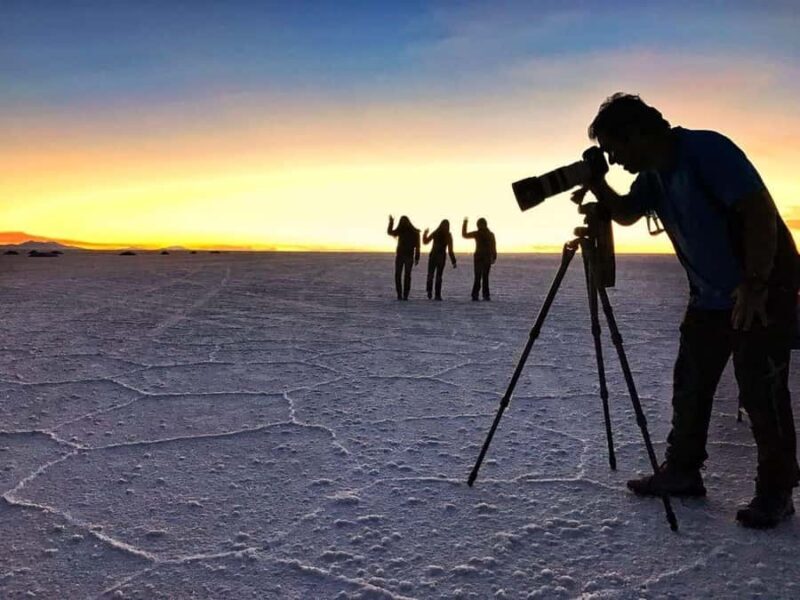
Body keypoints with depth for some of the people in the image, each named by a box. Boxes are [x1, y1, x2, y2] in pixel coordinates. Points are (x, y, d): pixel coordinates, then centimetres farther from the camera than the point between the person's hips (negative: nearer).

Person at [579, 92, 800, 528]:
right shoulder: (654, 174, 5)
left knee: (761, 393, -5)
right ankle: (682, 471, 21)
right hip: (710, 297, 8)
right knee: (689, 385, 9)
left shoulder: (707, 150, -20)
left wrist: (755, 285, -24)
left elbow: (761, 213, -23)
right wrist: (597, 186, -1)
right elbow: (626, 214, 18)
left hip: (763, 293, -8)